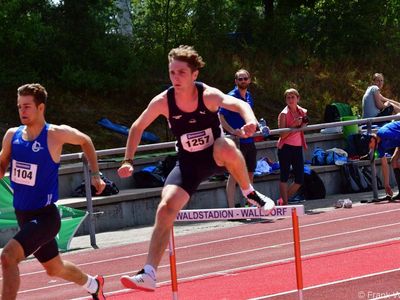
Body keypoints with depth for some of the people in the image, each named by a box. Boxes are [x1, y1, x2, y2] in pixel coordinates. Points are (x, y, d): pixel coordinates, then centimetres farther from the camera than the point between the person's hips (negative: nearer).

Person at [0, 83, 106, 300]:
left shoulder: (56, 134, -13)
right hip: (23, 215, 6)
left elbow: (85, 141, 6)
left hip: (45, 216, -6)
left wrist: (95, 174, 9)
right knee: (54, 268, 24)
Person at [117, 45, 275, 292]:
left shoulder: (207, 95, -22)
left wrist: (251, 121, -63)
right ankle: (149, 275, -16)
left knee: (226, 148, -39)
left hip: (215, 156, -2)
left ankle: (250, 193, -12)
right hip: (189, 163, 2)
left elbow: (238, 104, -41)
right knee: (166, 208, -17)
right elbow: (137, 128, 2)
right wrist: (129, 161, -5)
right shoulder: (163, 102, -14)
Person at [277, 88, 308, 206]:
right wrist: (294, 125, -22)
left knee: (300, 179, 2)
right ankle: (284, 204, 0)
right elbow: (282, 135, -13)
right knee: (284, 177, -4)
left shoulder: (302, 112, 8)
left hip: (298, 147, 6)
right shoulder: (284, 114, -7)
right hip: (285, 148, -6)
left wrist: (303, 124, 0)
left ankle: (282, 200, 17)